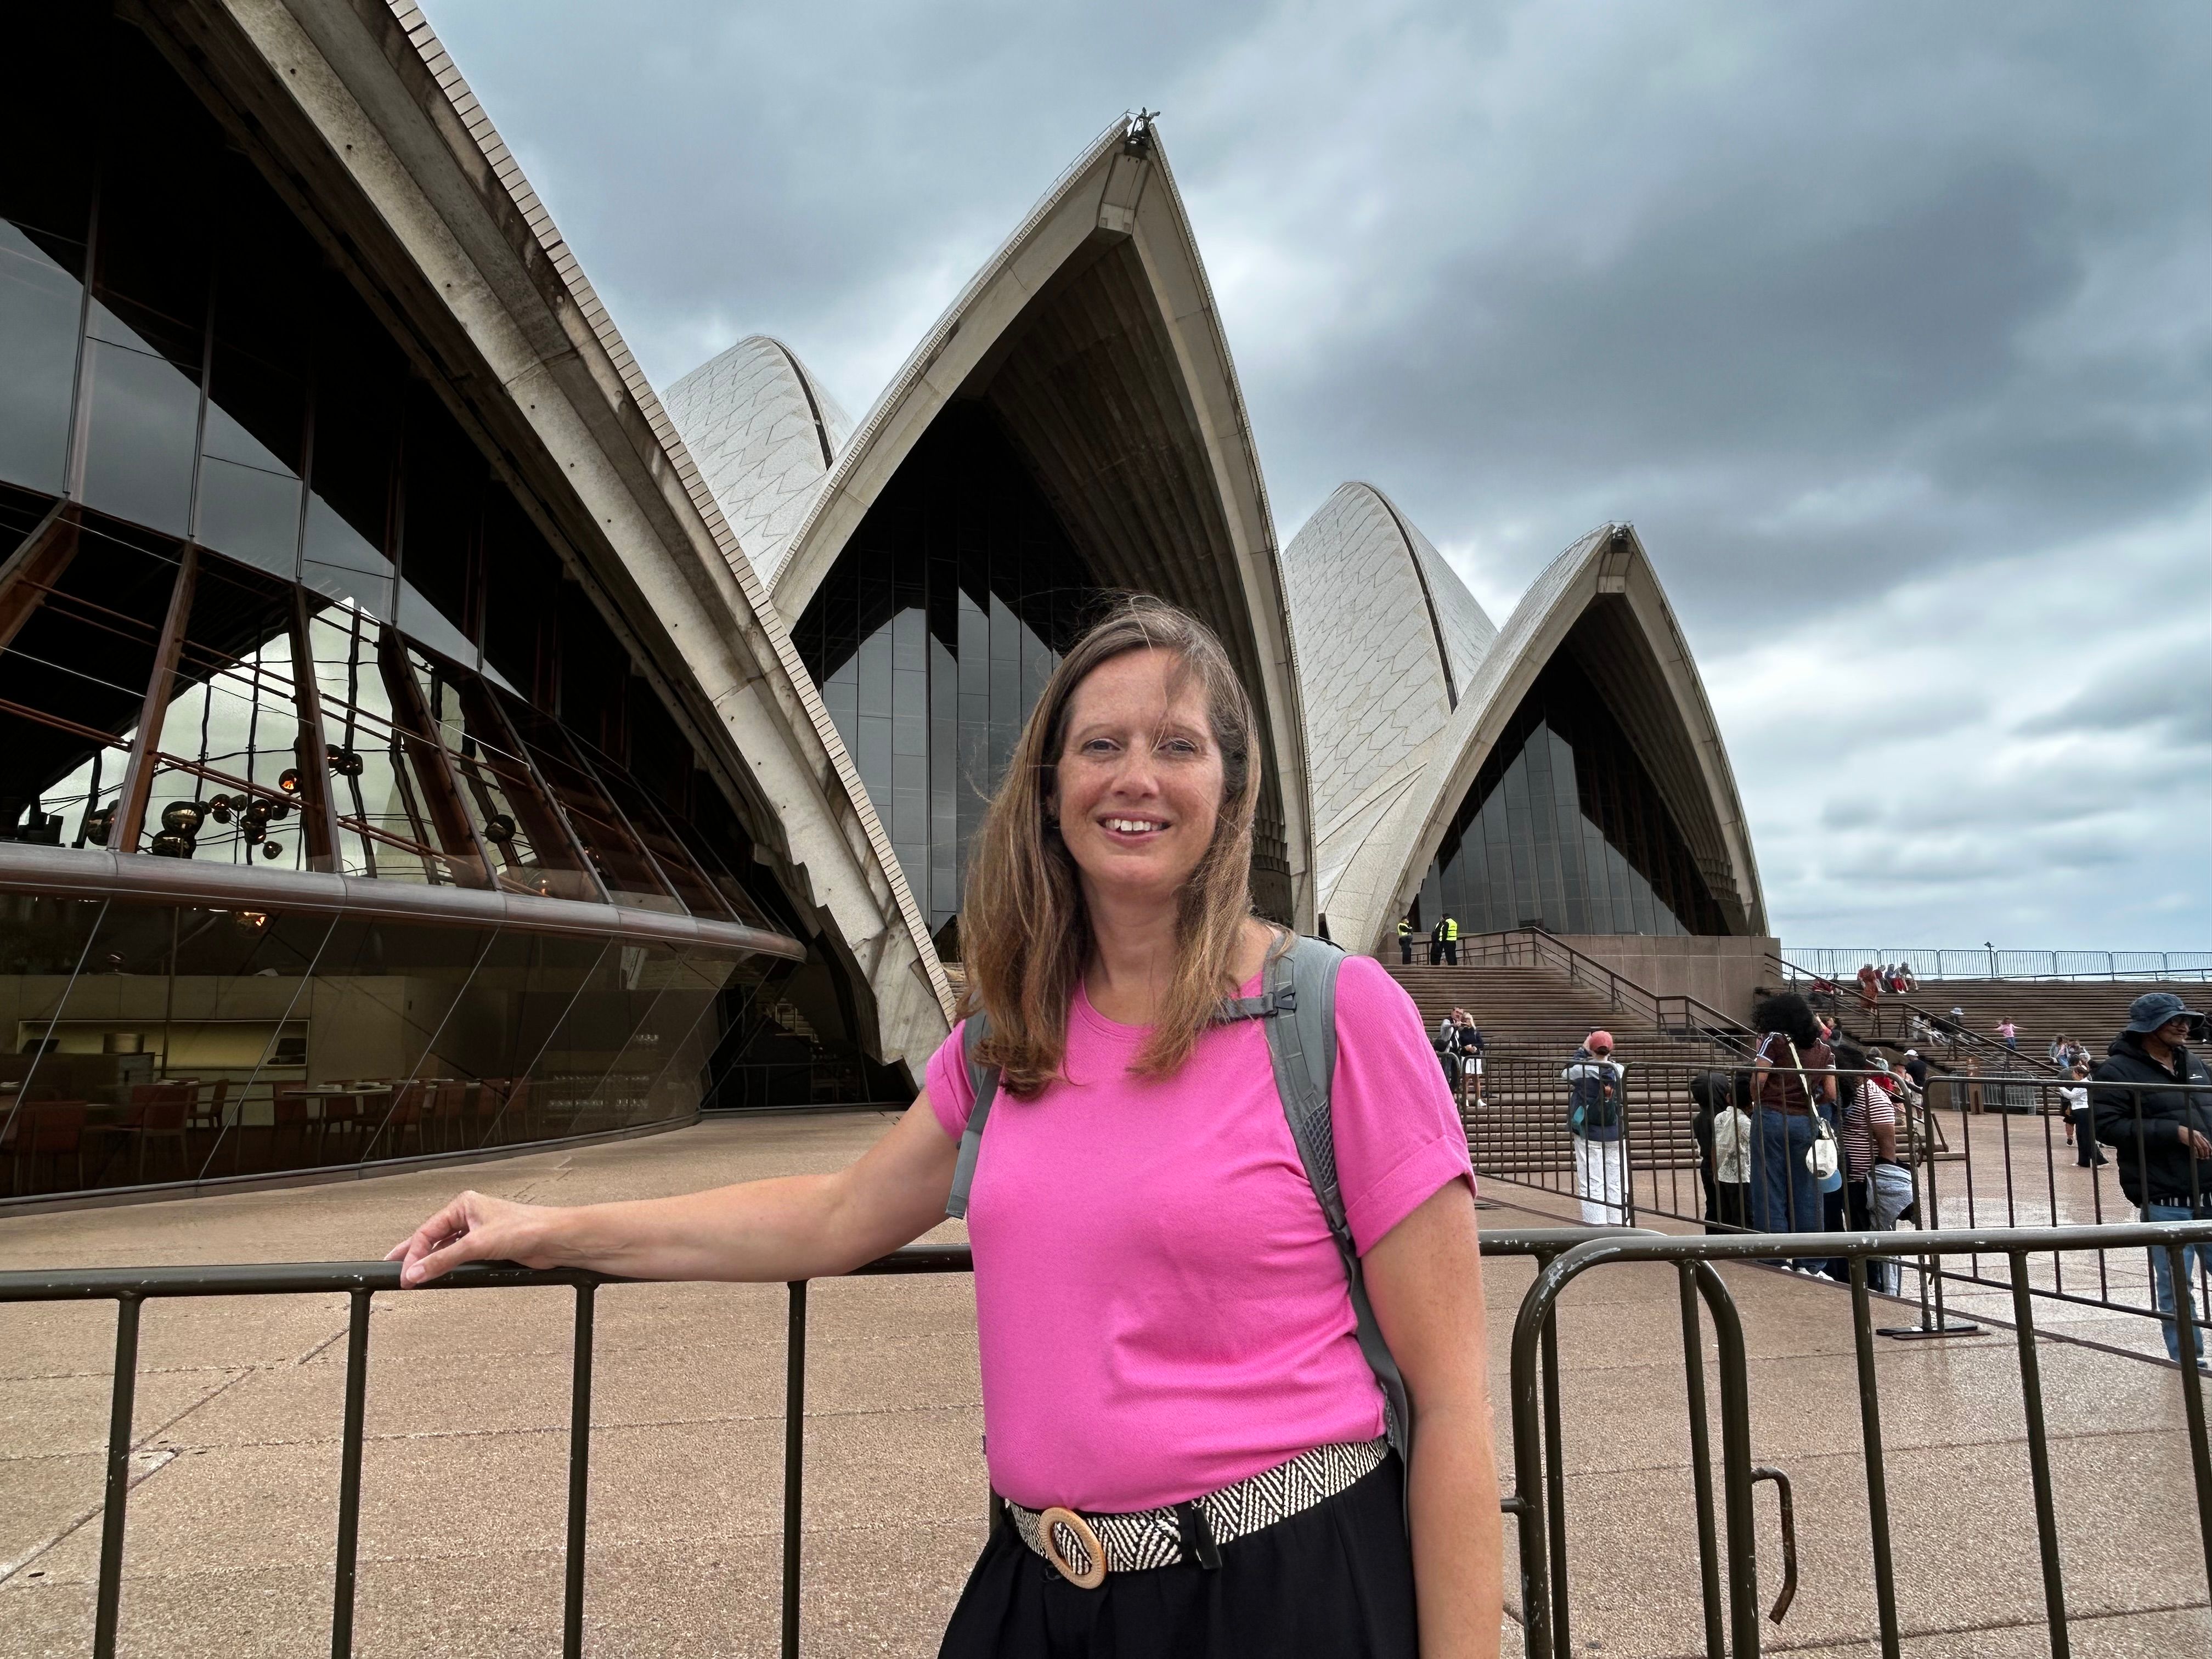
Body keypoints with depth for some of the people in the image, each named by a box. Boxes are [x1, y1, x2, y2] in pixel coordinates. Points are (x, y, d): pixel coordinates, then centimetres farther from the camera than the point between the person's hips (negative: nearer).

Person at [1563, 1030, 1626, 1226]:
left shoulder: (1582, 1070, -14)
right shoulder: (1620, 1070, -7)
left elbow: (1566, 1073, 7)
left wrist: (1582, 1051, 9)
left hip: (1588, 1134, -3)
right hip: (1616, 1135, 3)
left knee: (1592, 1182, 1)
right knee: (1617, 1181, 10)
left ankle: (1596, 1225, 0)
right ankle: (1618, 1224, 13)